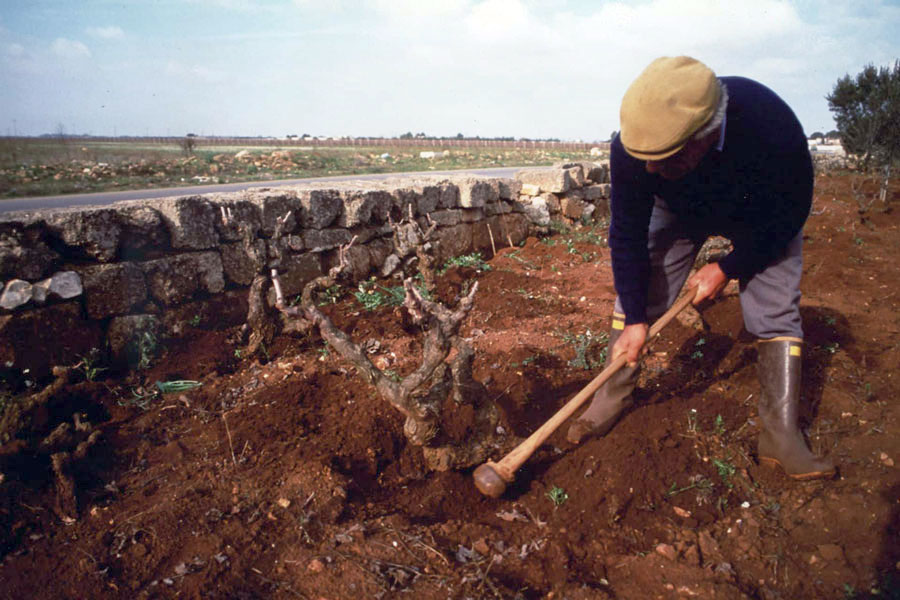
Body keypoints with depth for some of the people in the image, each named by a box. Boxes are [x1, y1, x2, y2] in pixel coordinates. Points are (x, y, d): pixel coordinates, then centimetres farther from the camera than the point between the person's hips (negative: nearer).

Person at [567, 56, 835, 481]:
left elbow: (789, 213, -23)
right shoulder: (632, 147, -36)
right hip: (677, 210, 2)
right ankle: (611, 401, 8)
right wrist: (636, 319, -23)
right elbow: (628, 236, -23)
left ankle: (781, 436, -5)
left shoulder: (772, 126, -43)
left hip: (763, 218, -1)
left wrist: (728, 268, -22)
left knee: (776, 312, -12)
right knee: (632, 297, -6)